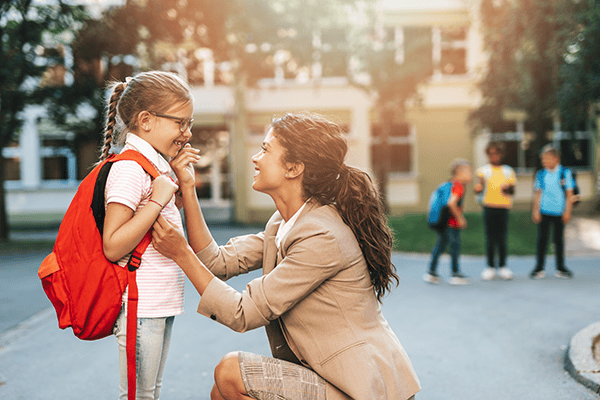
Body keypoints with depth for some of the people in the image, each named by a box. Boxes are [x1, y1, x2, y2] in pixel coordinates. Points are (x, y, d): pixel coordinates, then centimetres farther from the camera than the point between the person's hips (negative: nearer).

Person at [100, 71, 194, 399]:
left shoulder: (155, 165, 13)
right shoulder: (129, 169, -17)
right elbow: (113, 247, -23)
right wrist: (158, 200, -23)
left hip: (161, 304, 10)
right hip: (140, 306, -10)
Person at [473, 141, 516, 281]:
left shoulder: (508, 171, 11)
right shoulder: (484, 170, 5)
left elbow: (512, 191, 12)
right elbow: (478, 188, -6)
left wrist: (508, 189, -10)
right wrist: (478, 187, -29)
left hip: (503, 208, 1)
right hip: (488, 207, -1)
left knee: (502, 237, 1)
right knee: (490, 237, -1)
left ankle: (502, 266, 14)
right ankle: (490, 266, 9)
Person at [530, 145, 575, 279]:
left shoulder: (565, 173, -1)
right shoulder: (541, 174, 4)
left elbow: (569, 194, 1)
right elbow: (537, 193, 9)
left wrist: (567, 211, -3)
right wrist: (536, 211, 4)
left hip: (559, 213, -1)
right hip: (544, 212, 1)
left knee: (559, 240, 7)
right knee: (542, 239, 0)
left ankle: (560, 268, 18)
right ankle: (539, 268, 6)